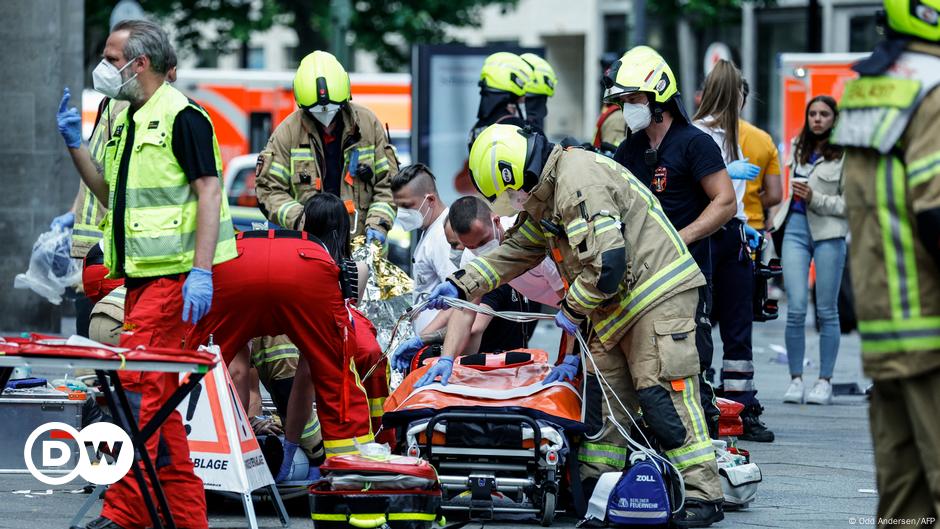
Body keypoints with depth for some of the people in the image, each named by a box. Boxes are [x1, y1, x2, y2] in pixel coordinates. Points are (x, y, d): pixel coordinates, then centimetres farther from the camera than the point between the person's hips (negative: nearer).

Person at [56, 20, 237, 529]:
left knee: (139, 386, -14)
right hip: (141, 277, 10)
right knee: (157, 395, 9)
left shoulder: (181, 116, -10)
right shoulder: (126, 122, 18)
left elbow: (209, 191, -15)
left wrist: (202, 271, -23)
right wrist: (75, 143, 13)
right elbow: (110, 194, 25)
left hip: (173, 275, -10)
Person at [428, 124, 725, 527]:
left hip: (660, 294, -11)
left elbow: (607, 266, -26)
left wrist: (573, 311, -10)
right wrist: (459, 285, 16)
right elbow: (515, 252, 25)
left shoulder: (578, 182, -20)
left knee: (664, 396, -13)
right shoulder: (543, 198, 14)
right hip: (617, 305, 11)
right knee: (602, 393, 9)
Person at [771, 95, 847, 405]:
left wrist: (814, 198, -16)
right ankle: (796, 379, 2)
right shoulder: (798, 147, 14)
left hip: (828, 233, -4)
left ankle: (824, 381, 8)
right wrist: (777, 219, 30)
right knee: (795, 309, -5)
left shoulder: (844, 156, -4)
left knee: (827, 310, 2)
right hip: (796, 228, 4)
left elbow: (849, 203, -6)